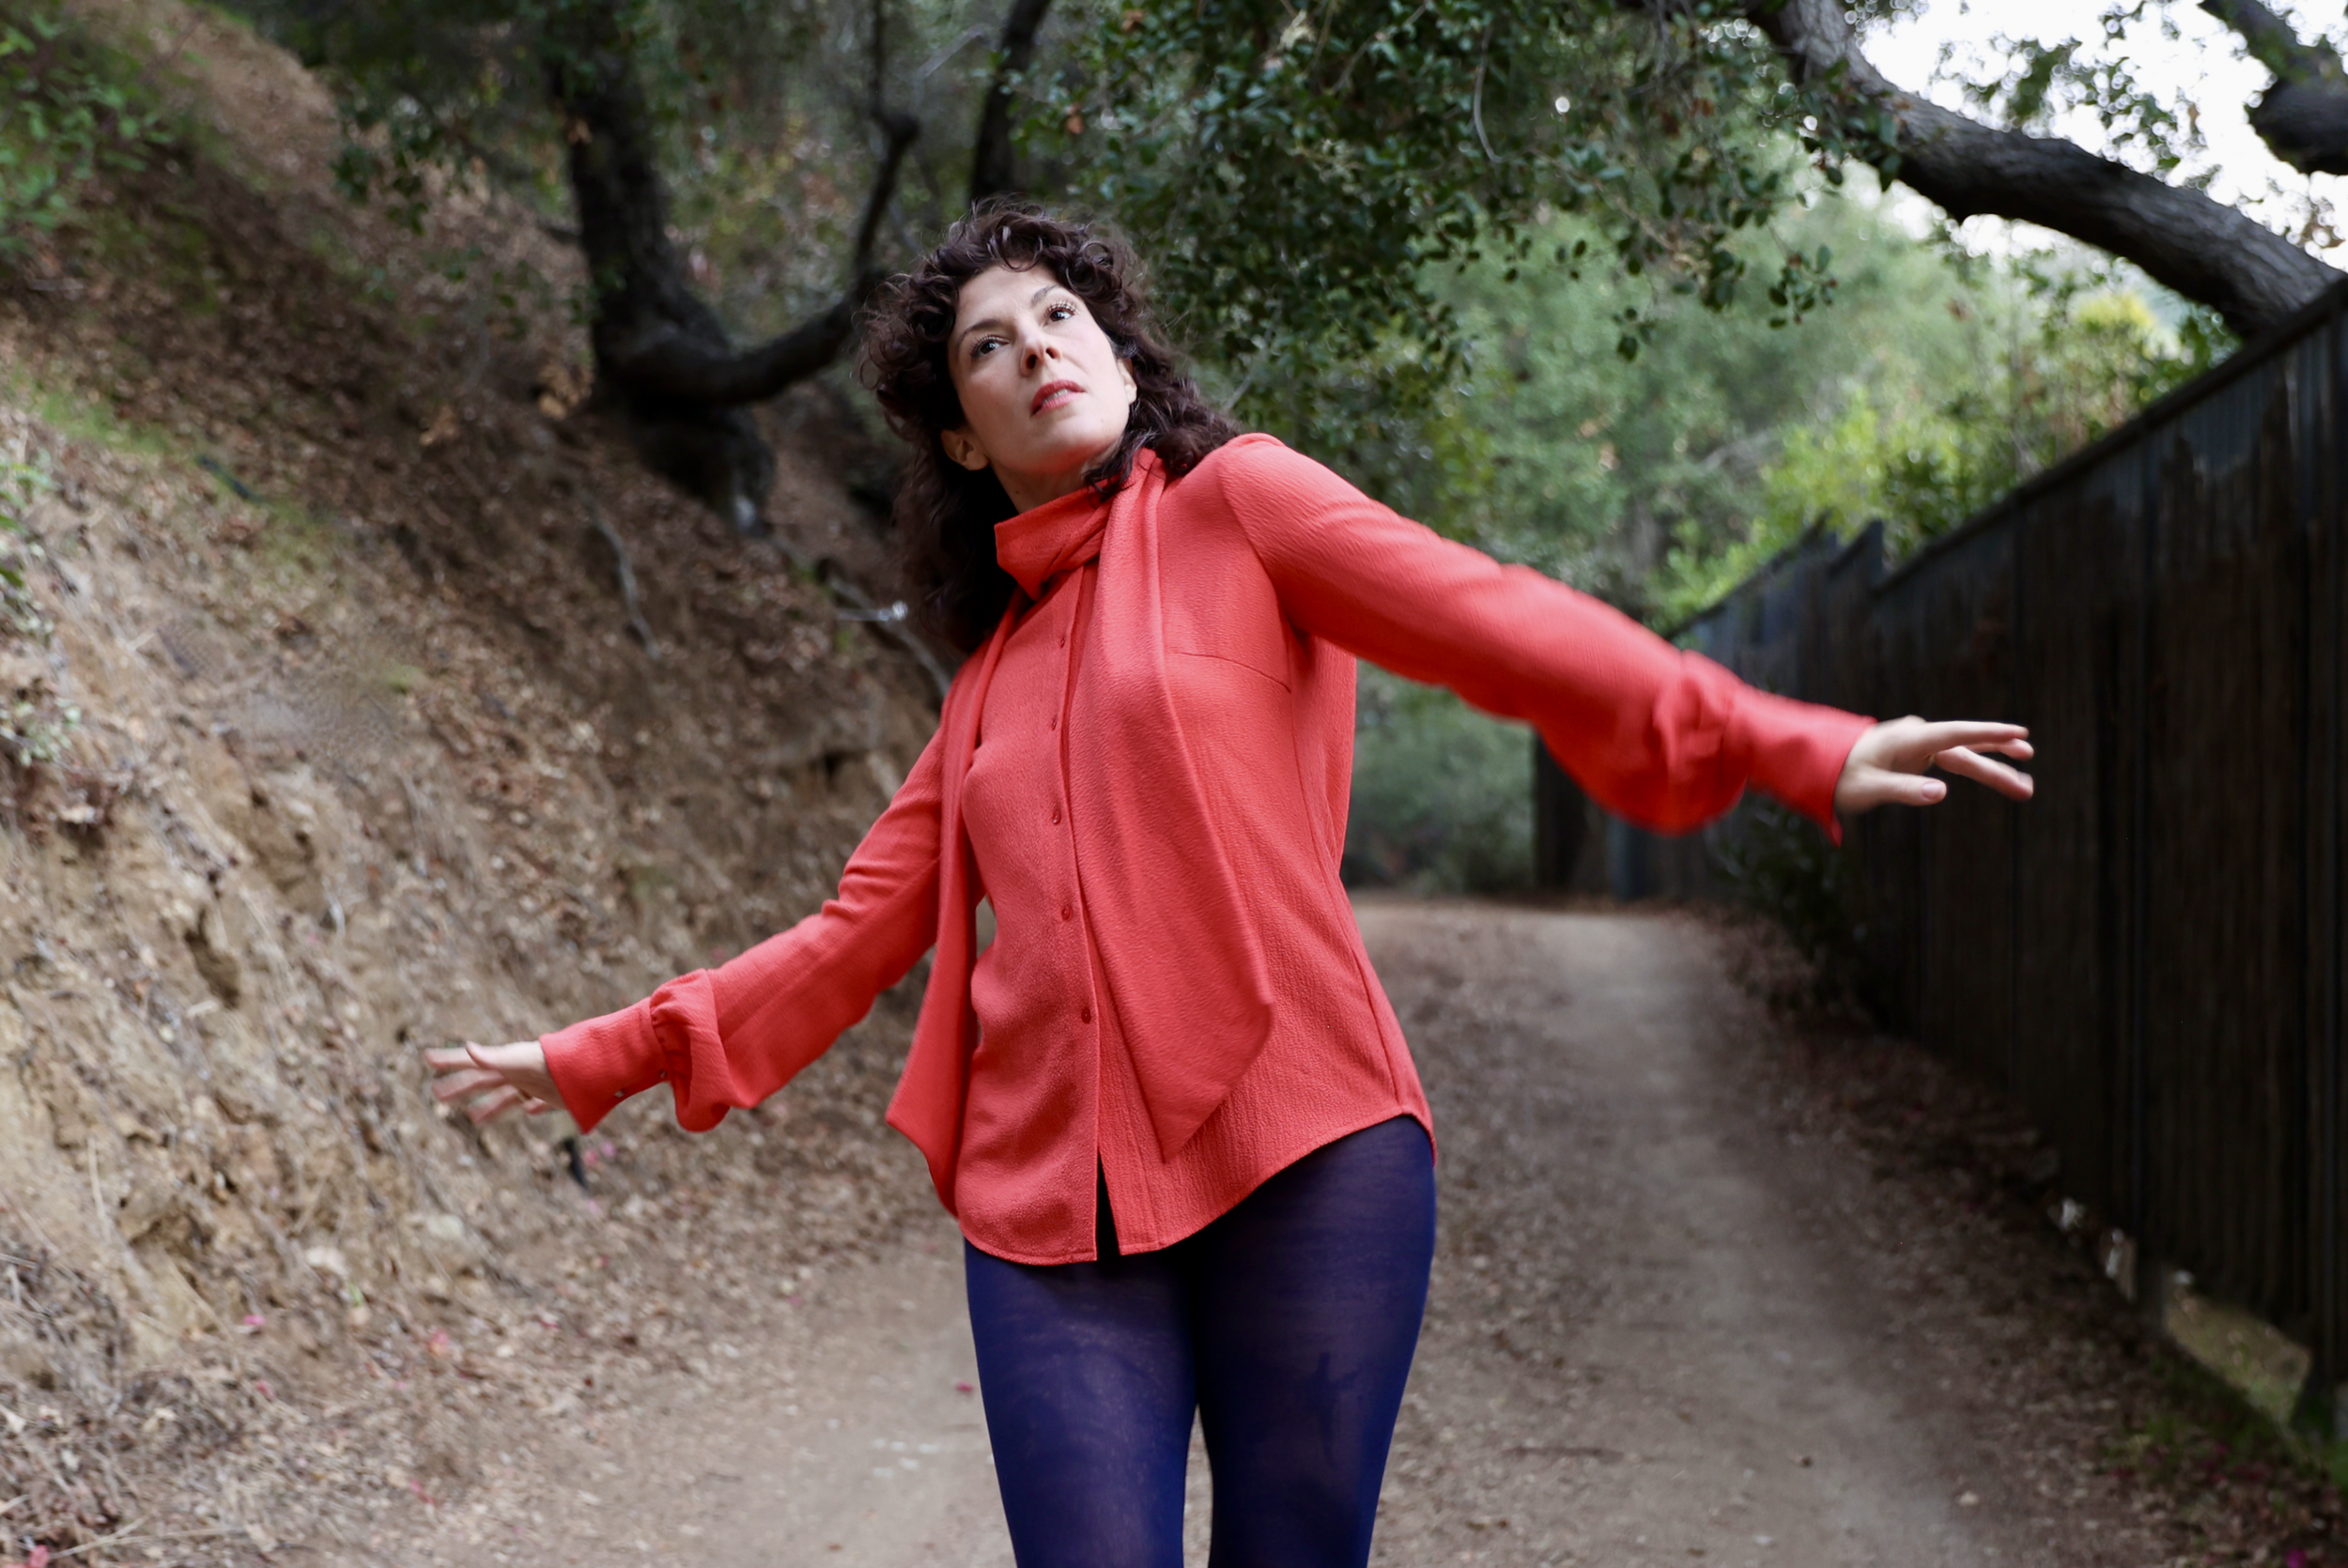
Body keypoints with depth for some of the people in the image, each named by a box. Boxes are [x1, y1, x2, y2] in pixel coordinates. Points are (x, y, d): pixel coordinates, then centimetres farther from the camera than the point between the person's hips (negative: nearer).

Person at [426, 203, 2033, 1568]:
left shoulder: (1236, 502, 6)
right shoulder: (994, 676, 20)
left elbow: (1492, 619, -7)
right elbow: (863, 932, 22)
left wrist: (1792, 752, -19)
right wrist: (605, 1058, 21)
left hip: (1302, 1164, -3)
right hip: (1053, 1206, 4)